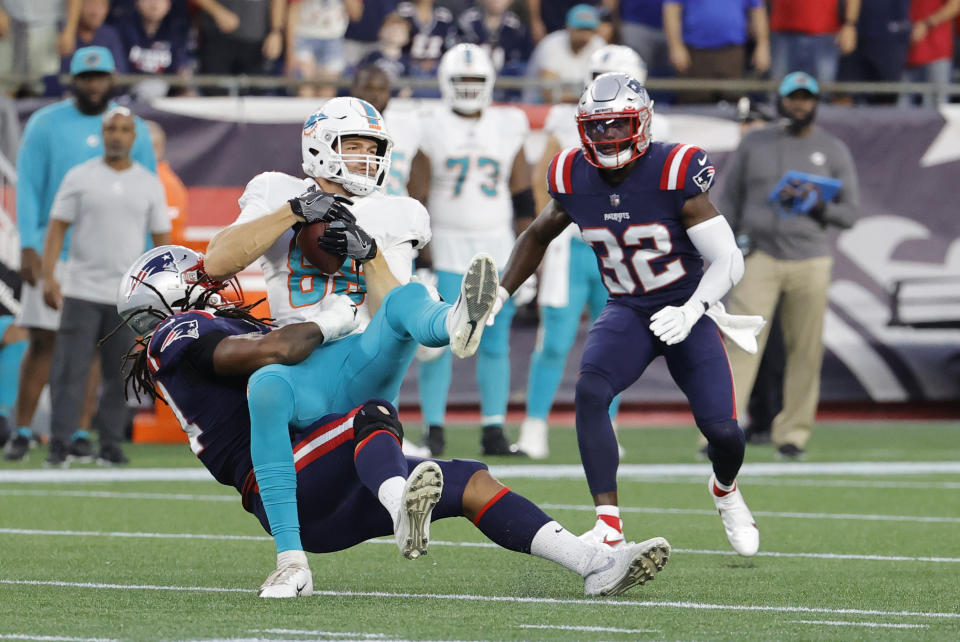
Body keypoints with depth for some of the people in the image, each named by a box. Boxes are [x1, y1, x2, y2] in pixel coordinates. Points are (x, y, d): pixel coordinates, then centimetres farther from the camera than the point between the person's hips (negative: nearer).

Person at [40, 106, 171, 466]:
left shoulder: (150, 184, 7)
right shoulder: (79, 177, 2)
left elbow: (161, 238, 9)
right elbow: (57, 228, -1)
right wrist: (48, 276, -12)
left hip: (128, 296, 2)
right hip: (81, 290, -2)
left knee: (119, 374, 3)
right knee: (70, 369, -8)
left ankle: (110, 445, 10)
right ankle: (60, 443, -8)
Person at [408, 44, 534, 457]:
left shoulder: (507, 129, 5)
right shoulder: (432, 131, -2)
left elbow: (522, 197, 9)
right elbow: (416, 201, -2)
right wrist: (420, 258, -7)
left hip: (497, 247, 2)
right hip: (446, 248, -2)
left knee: (496, 342, 1)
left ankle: (494, 430, 6)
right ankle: (434, 429, -1)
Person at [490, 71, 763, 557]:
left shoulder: (674, 174, -21)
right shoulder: (574, 178, -7)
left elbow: (728, 261, -20)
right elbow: (538, 235, 16)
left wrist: (691, 312, -35)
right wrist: (499, 294, 6)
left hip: (687, 309, -3)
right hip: (627, 312, 3)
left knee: (722, 430, -10)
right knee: (589, 393, -27)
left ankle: (725, 490, 29)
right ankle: (608, 525, -26)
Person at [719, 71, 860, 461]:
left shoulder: (833, 151, 9)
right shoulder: (754, 144, 11)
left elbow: (850, 212, 6)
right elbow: (730, 201, 13)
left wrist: (815, 204, -13)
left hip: (810, 263, 1)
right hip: (759, 258, -1)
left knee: (805, 351, -1)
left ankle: (792, 435, 9)